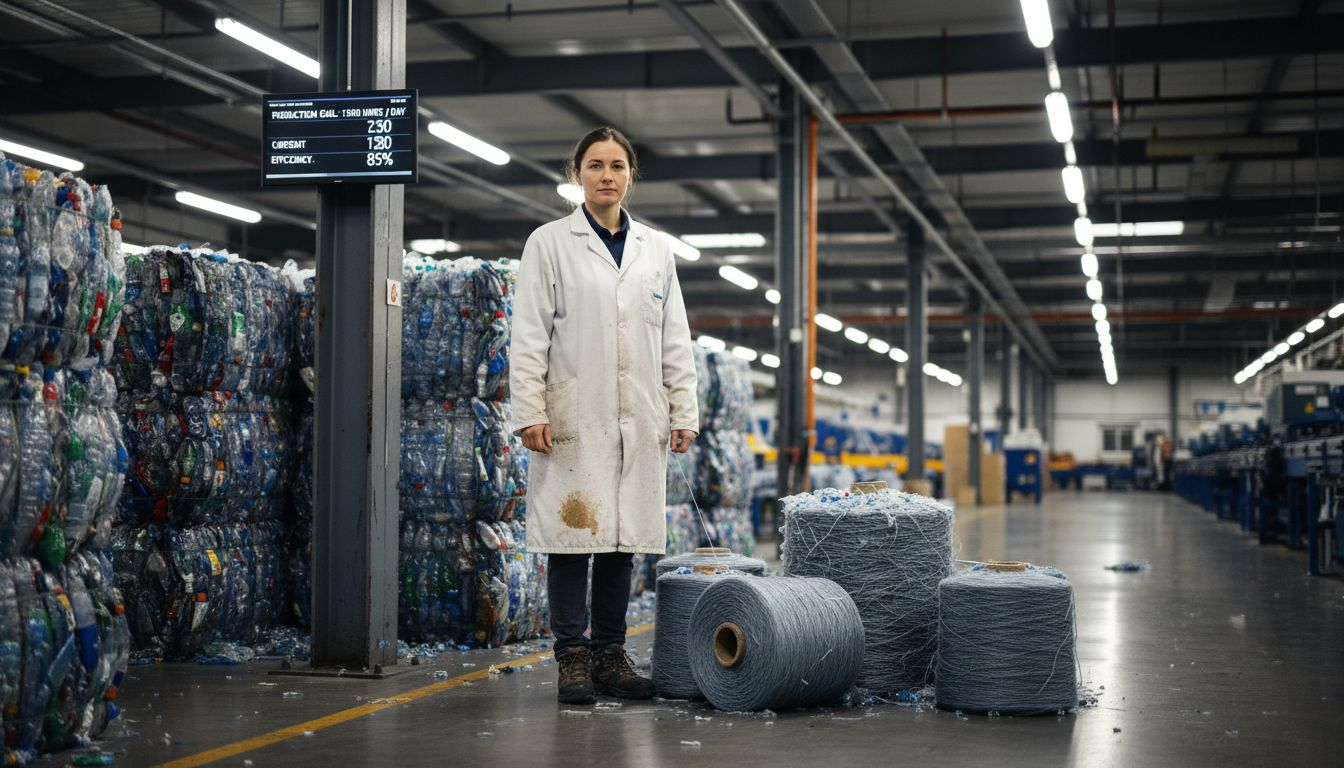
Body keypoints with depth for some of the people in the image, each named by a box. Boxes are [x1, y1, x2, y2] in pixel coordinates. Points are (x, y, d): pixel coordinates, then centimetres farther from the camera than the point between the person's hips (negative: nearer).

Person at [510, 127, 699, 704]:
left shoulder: (655, 249, 14)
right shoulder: (549, 243, 3)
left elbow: (675, 338, 14)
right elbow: (529, 336, -2)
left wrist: (684, 411, 7)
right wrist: (529, 412, -10)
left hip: (639, 419, 4)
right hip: (574, 417, -3)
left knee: (623, 536, 6)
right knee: (573, 534, -3)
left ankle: (610, 656, 14)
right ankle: (573, 659, 4)